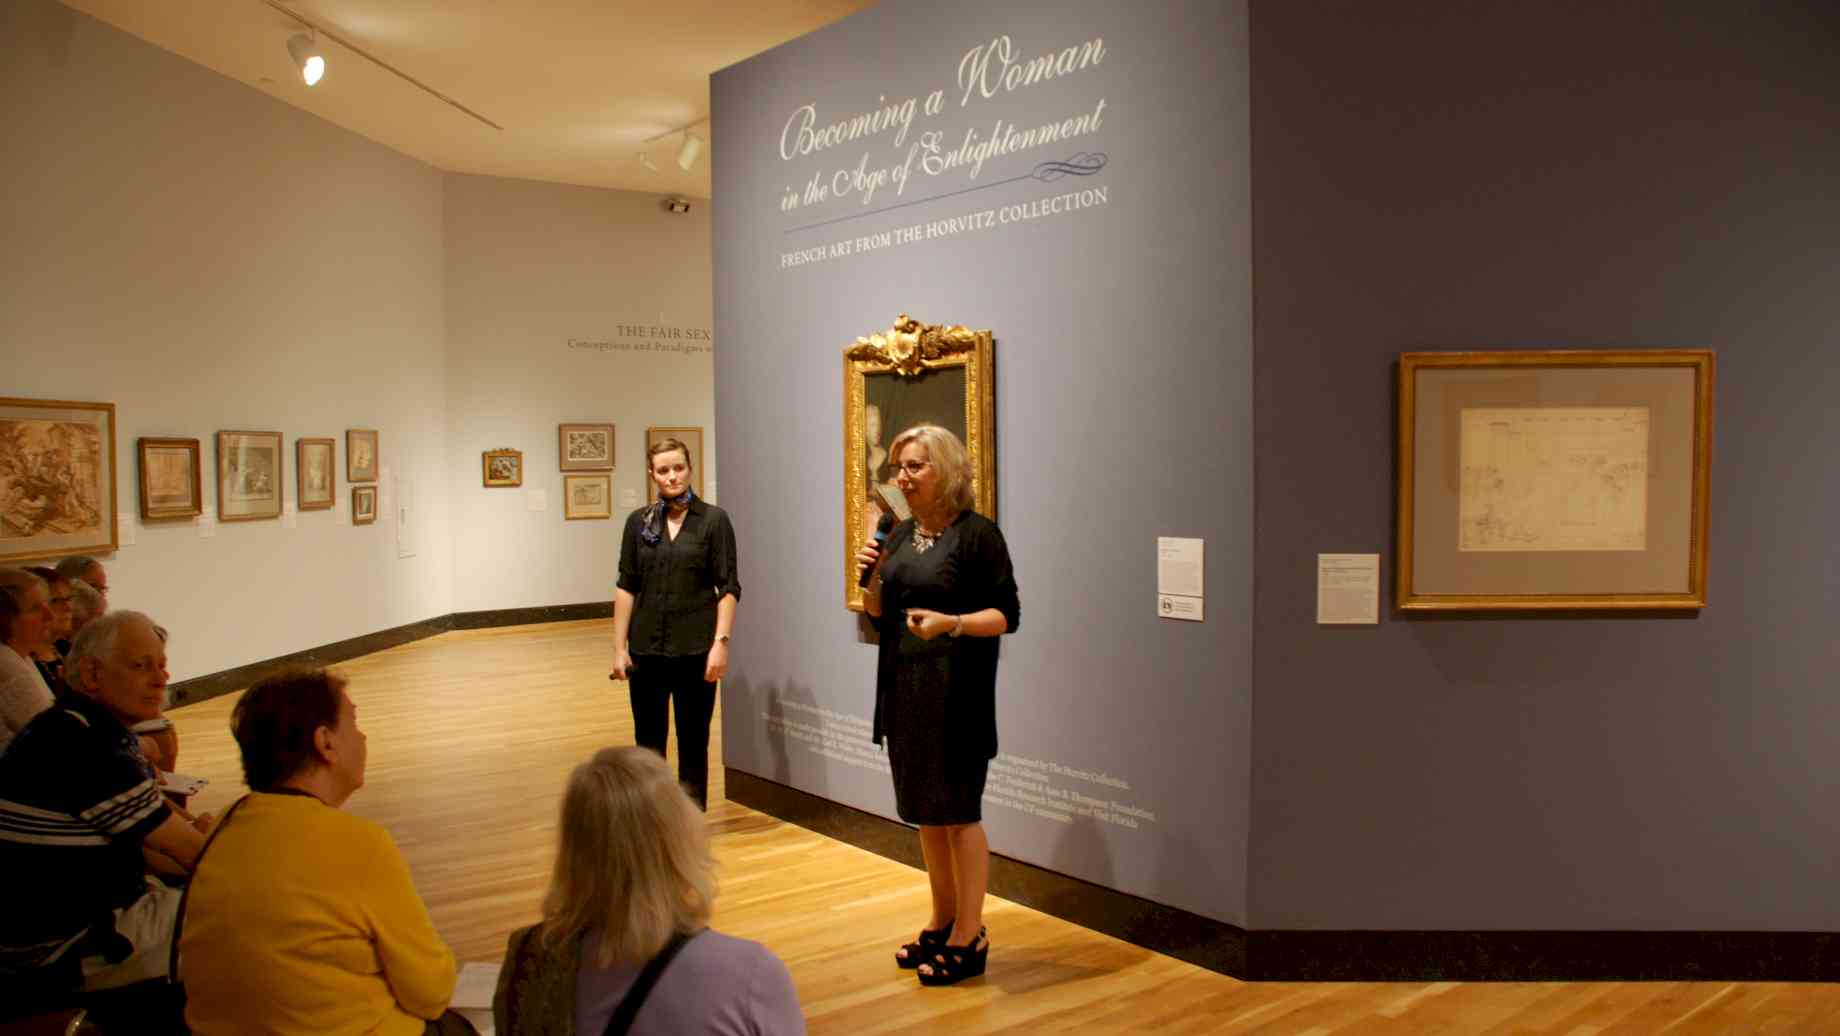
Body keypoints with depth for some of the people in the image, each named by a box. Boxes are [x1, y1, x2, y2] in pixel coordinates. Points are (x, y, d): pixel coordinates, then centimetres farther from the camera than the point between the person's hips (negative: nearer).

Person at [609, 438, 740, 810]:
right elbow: (626, 586, 5)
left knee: (693, 741, 6)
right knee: (647, 742, 9)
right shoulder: (639, 522, 4)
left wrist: (721, 642, -13)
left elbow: (728, 587, -5)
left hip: (695, 649, -2)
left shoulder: (714, 519, -3)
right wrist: (619, 647, 1)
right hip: (647, 649, 3)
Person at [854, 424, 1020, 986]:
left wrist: (951, 623, -28)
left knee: (957, 812, 0)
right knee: (925, 810, 15)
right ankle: (943, 923, 29)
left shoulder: (977, 533, -11)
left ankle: (969, 938, 12)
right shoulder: (901, 534, 10)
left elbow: (1007, 614, -13)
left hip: (956, 692, -7)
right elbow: (880, 616, 15)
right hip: (904, 686, 7)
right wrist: (871, 577, -4)